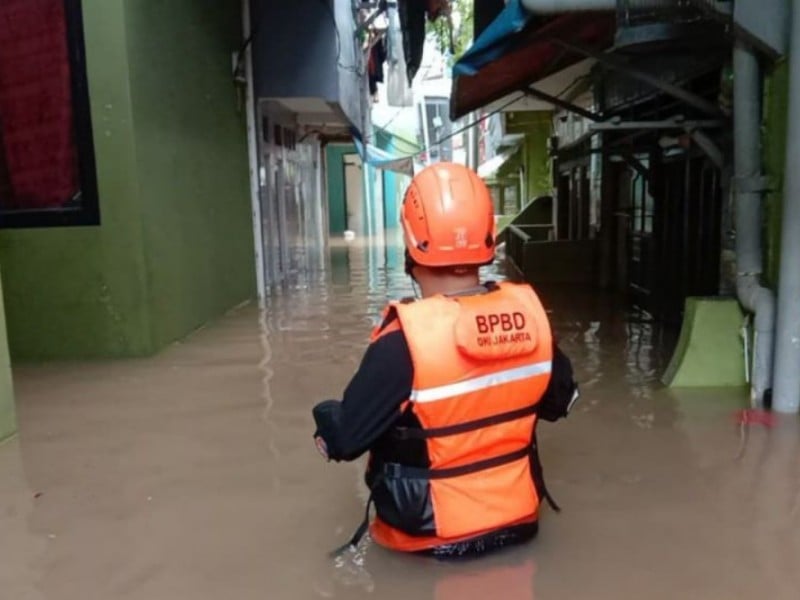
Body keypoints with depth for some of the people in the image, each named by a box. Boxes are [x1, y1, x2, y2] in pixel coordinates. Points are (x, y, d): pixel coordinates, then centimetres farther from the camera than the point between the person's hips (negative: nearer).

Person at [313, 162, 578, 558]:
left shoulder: (406, 338, -29)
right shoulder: (528, 311, -12)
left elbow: (344, 439, -19)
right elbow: (560, 401, 4)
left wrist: (326, 424, 3)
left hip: (433, 534, -5)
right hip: (518, 521, 6)